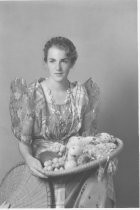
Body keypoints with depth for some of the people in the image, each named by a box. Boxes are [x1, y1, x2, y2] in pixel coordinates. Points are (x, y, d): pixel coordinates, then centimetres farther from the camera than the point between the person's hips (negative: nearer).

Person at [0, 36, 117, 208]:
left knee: (102, 178, -23)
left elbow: (87, 134, 7)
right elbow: (23, 140, -7)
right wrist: (29, 159, -28)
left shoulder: (81, 92, 0)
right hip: (42, 164, -3)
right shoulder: (32, 93, -9)